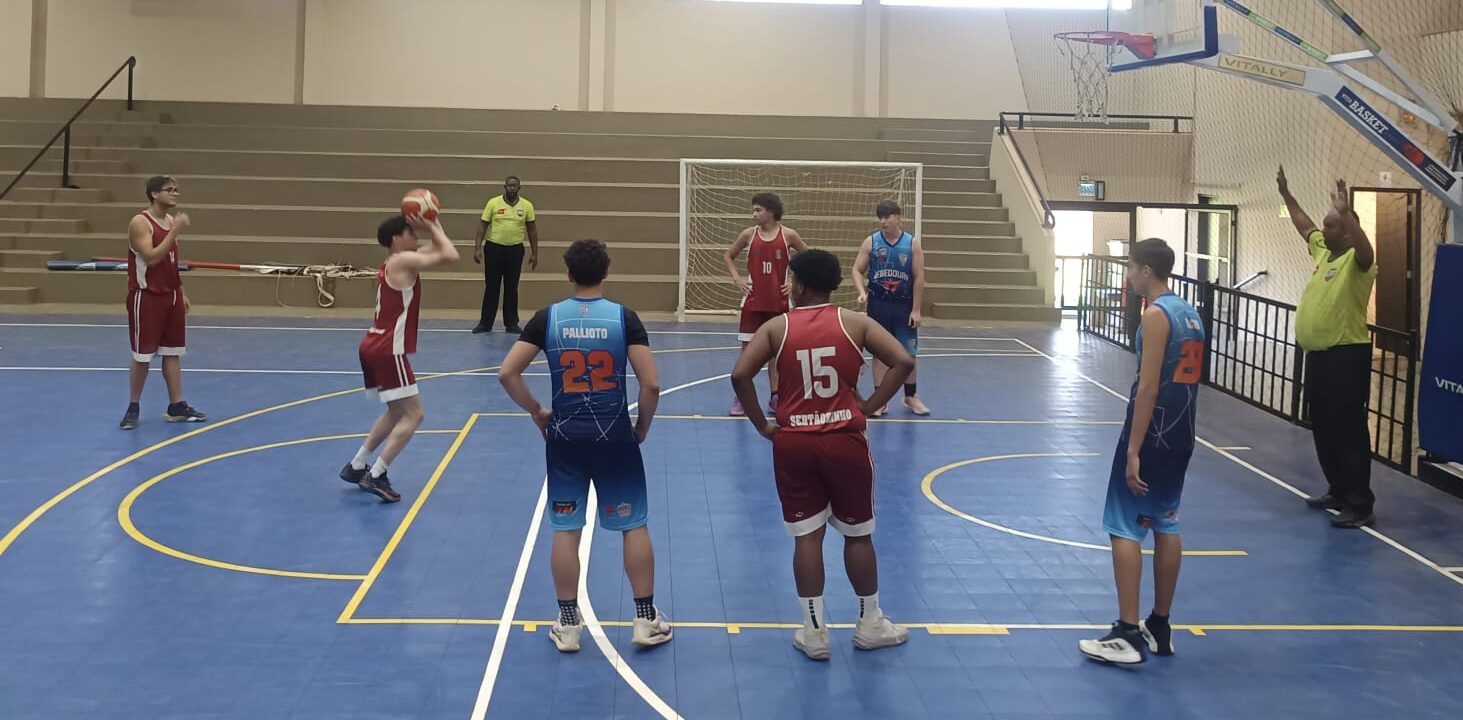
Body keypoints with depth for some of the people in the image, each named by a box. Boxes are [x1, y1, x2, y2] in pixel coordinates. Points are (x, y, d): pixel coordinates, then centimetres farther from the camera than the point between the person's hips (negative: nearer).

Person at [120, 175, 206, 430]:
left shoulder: (171, 220, 11)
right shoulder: (140, 223, -13)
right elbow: (151, 258, -25)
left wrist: (182, 293, 14)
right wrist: (175, 232, -25)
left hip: (171, 295, 7)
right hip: (146, 297, -7)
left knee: (173, 352, 8)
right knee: (142, 355, 0)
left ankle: (177, 406, 14)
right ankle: (133, 407, 13)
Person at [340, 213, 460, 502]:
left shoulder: (394, 264, 17)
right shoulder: (403, 261, -11)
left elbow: (438, 252, 26)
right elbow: (450, 256, -19)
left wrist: (433, 227, 13)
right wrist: (432, 228, -7)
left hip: (374, 347, 10)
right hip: (388, 351, -10)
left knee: (397, 412, 24)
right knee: (413, 415, -6)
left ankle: (356, 466, 27)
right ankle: (376, 476, -10)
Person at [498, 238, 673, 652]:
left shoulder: (548, 318, -4)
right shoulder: (624, 317, -7)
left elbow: (507, 373, -7)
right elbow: (651, 383, -12)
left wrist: (536, 412, 7)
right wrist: (643, 424, 5)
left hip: (565, 437, 1)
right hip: (615, 436, -1)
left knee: (565, 530, 10)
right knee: (634, 526, 10)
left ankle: (568, 625, 15)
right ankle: (647, 621, 15)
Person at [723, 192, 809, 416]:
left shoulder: (788, 235, -3)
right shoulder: (749, 234, 0)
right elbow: (729, 256, 14)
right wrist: (736, 279, 1)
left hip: (779, 301, 0)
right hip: (753, 301, 1)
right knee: (747, 348, 1)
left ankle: (775, 398, 15)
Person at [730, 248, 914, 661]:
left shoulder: (776, 328, -1)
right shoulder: (854, 324, 0)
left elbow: (740, 375, -11)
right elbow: (903, 362, -9)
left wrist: (762, 425, -1)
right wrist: (869, 406, -2)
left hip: (793, 443, 0)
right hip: (845, 441, 0)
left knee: (806, 536, 8)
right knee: (858, 534, 14)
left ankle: (814, 632, 12)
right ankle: (870, 624, 26)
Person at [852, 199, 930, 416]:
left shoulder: (913, 243, -3)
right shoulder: (871, 242, -1)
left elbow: (919, 279, -3)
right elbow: (857, 270, 1)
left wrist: (916, 310, -7)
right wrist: (862, 291, -18)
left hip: (904, 305, 0)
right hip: (878, 305, 0)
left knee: (909, 353, 6)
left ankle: (911, 397, 24)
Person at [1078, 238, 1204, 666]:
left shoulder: (1156, 314, -14)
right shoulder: (1190, 314, 12)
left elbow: (1148, 387, -20)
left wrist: (1133, 450, -21)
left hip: (1151, 435, -9)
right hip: (1180, 436, 9)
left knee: (1124, 528, -4)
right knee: (1166, 526, 14)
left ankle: (1128, 635, -5)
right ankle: (1160, 629, 21)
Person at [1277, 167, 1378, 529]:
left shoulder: (1355, 261, -13)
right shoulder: (1322, 251, 12)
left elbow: (1366, 249, -37)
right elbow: (1303, 226, 29)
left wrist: (1346, 213, -41)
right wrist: (1287, 196, 32)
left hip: (1347, 355, -9)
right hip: (1317, 354, 9)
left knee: (1349, 430, -8)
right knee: (1323, 428, 16)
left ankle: (1360, 505, -6)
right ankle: (1338, 491, 28)